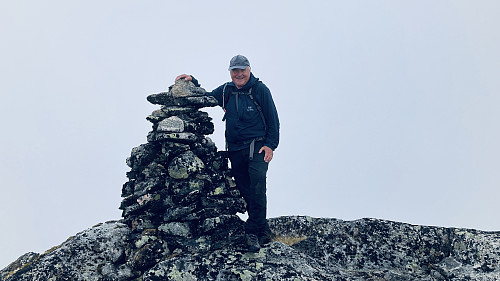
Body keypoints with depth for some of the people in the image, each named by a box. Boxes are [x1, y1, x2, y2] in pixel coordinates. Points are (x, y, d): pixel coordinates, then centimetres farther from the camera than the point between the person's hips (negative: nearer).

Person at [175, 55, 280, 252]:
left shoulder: (260, 90, -2)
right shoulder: (226, 91, 10)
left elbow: (273, 120, -1)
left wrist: (270, 145, -8)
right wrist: (192, 82, 10)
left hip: (257, 147, -5)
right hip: (235, 149, 5)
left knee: (257, 183, -22)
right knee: (245, 191, 5)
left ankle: (252, 231, -18)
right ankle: (263, 231, 15)